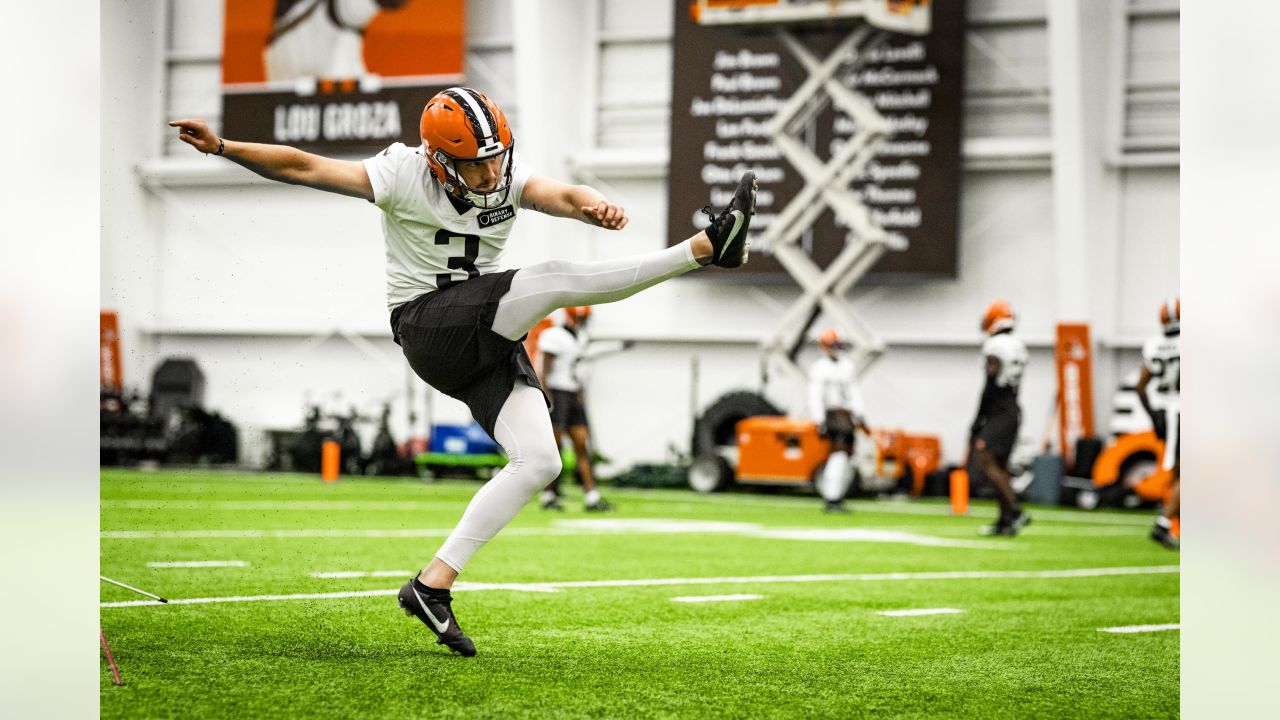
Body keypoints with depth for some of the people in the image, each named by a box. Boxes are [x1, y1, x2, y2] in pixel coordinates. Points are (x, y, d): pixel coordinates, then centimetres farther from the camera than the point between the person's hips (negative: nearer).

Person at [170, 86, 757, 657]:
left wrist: (598, 208, -43)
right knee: (553, 280, -25)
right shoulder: (403, 176, -10)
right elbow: (302, 167, -11)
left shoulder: (509, 177, 1)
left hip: (487, 340, 6)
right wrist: (221, 147, -19)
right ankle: (707, 247, -28)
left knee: (539, 461, -7)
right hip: (429, 327, -6)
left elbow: (561, 195, -19)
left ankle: (434, 586, -7)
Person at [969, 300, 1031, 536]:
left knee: (986, 461, -12)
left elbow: (990, 386, -16)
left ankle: (1016, 512, -20)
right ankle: (1005, 521, 9)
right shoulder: (1017, 347, 16)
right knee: (1000, 466, 11)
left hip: (998, 413, -9)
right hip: (1013, 411, 9)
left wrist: (978, 421, -13)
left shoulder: (994, 347, -12)